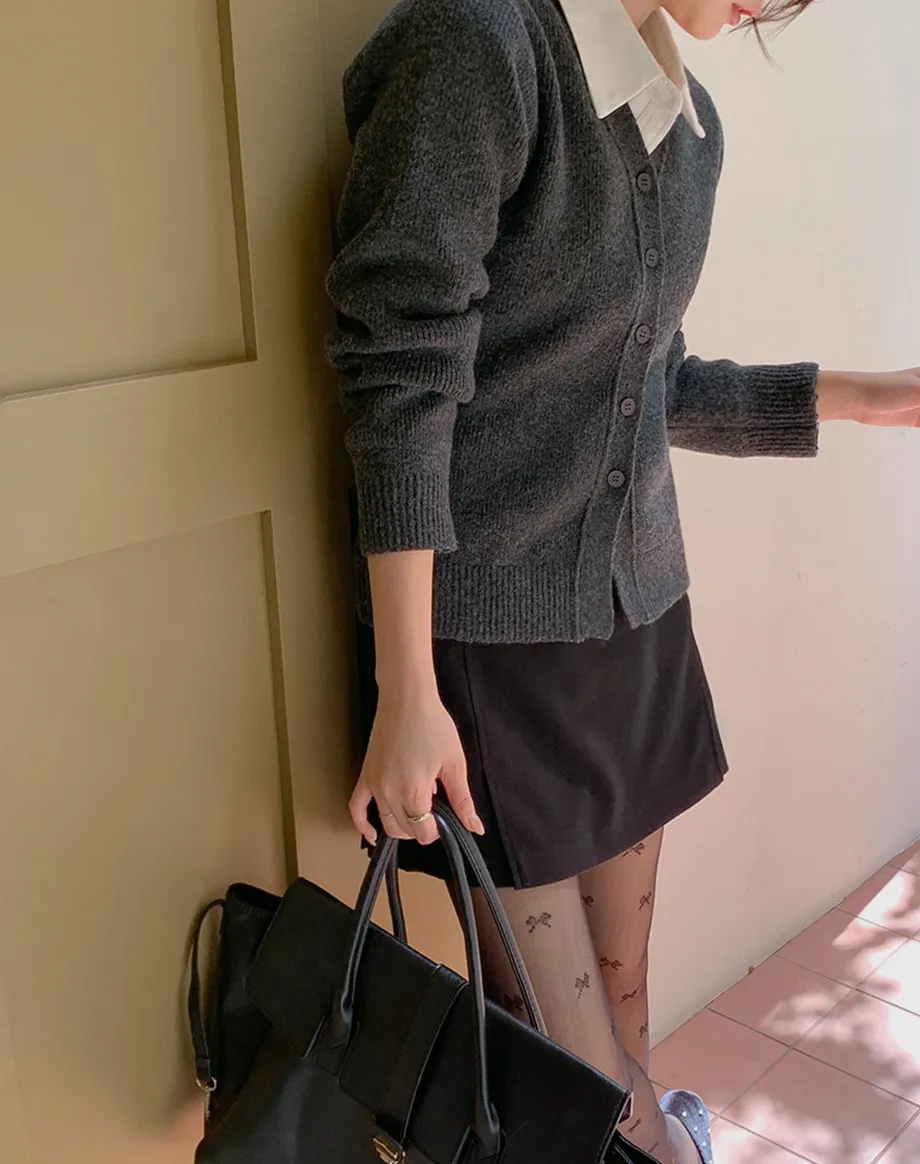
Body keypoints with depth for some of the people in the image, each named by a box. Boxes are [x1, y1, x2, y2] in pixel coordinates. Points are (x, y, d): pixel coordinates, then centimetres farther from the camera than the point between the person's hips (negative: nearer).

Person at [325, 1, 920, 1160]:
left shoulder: (689, 119, 10)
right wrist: (408, 694, -17)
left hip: (636, 604, 7)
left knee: (626, 983, 17)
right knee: (567, 1046, 4)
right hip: (490, 625, -6)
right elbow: (400, 383, -17)